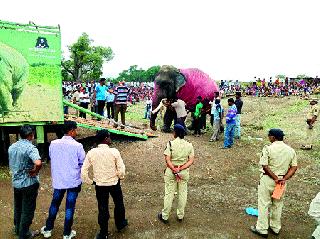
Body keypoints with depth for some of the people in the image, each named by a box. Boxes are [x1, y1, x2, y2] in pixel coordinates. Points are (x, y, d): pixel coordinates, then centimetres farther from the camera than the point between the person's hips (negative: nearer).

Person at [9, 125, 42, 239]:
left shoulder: (11, 147, 2)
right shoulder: (30, 147, -23)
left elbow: (11, 165, 12)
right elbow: (38, 163, -39)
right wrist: (35, 172, -21)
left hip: (16, 182, 8)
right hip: (29, 184, -7)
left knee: (17, 207, 24)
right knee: (27, 210, 9)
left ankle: (17, 229, 41)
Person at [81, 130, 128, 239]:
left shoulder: (91, 153, -11)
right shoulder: (114, 152, -18)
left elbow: (84, 171, -9)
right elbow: (121, 169, -15)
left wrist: (90, 181, 6)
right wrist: (120, 177, 5)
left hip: (99, 185, 1)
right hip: (114, 183, -1)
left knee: (103, 208, 15)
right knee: (119, 203, 23)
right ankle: (120, 223, 44)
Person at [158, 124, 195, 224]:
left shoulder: (171, 144, -14)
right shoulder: (189, 145, -5)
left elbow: (167, 160, -19)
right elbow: (191, 161, -11)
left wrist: (174, 170, -17)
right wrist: (180, 169, -16)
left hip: (170, 171, -2)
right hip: (184, 172, 3)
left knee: (169, 194, 10)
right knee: (182, 194, 17)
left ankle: (165, 216, 25)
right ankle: (180, 215, 33)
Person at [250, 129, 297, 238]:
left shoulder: (268, 148, -15)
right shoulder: (291, 150, 2)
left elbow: (265, 166, -20)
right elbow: (294, 167, -1)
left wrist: (275, 178, -13)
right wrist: (284, 179, -8)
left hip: (268, 179, -5)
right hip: (282, 180, 6)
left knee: (264, 204, 7)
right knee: (278, 204, 20)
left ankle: (262, 229, 15)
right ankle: (275, 228, 33)